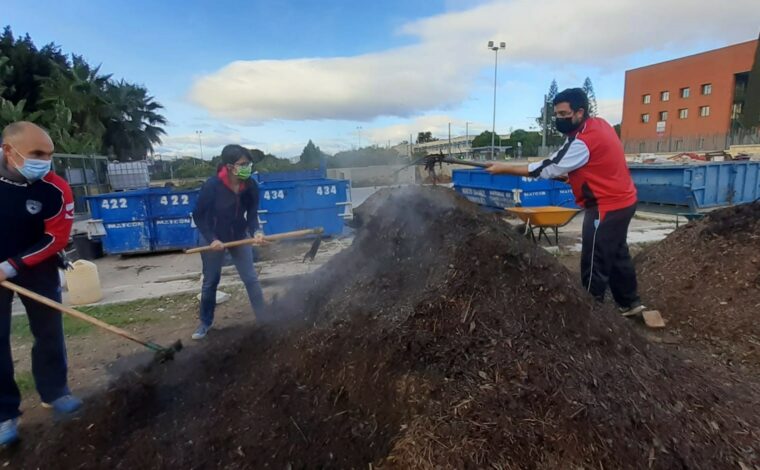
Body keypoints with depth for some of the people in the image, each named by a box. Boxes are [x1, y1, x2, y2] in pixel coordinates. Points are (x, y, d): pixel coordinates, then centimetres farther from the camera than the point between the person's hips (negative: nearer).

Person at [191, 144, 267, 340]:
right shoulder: (212, 185, -26)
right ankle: (205, 322, 31)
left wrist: (255, 232, -29)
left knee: (251, 278, 0)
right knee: (210, 282, 12)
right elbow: (198, 215, -17)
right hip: (213, 238, -2)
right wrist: (211, 239, -24)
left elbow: (252, 214, -10)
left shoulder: (251, 186, -17)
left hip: (239, 236, 2)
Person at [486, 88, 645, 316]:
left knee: (594, 264, -2)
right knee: (617, 254, 22)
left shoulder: (583, 141, -25)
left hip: (607, 207, -10)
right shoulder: (599, 124, 6)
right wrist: (568, 174, 9)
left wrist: (504, 168, -22)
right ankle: (630, 303, 36)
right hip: (622, 201, 10)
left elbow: (547, 169, -24)